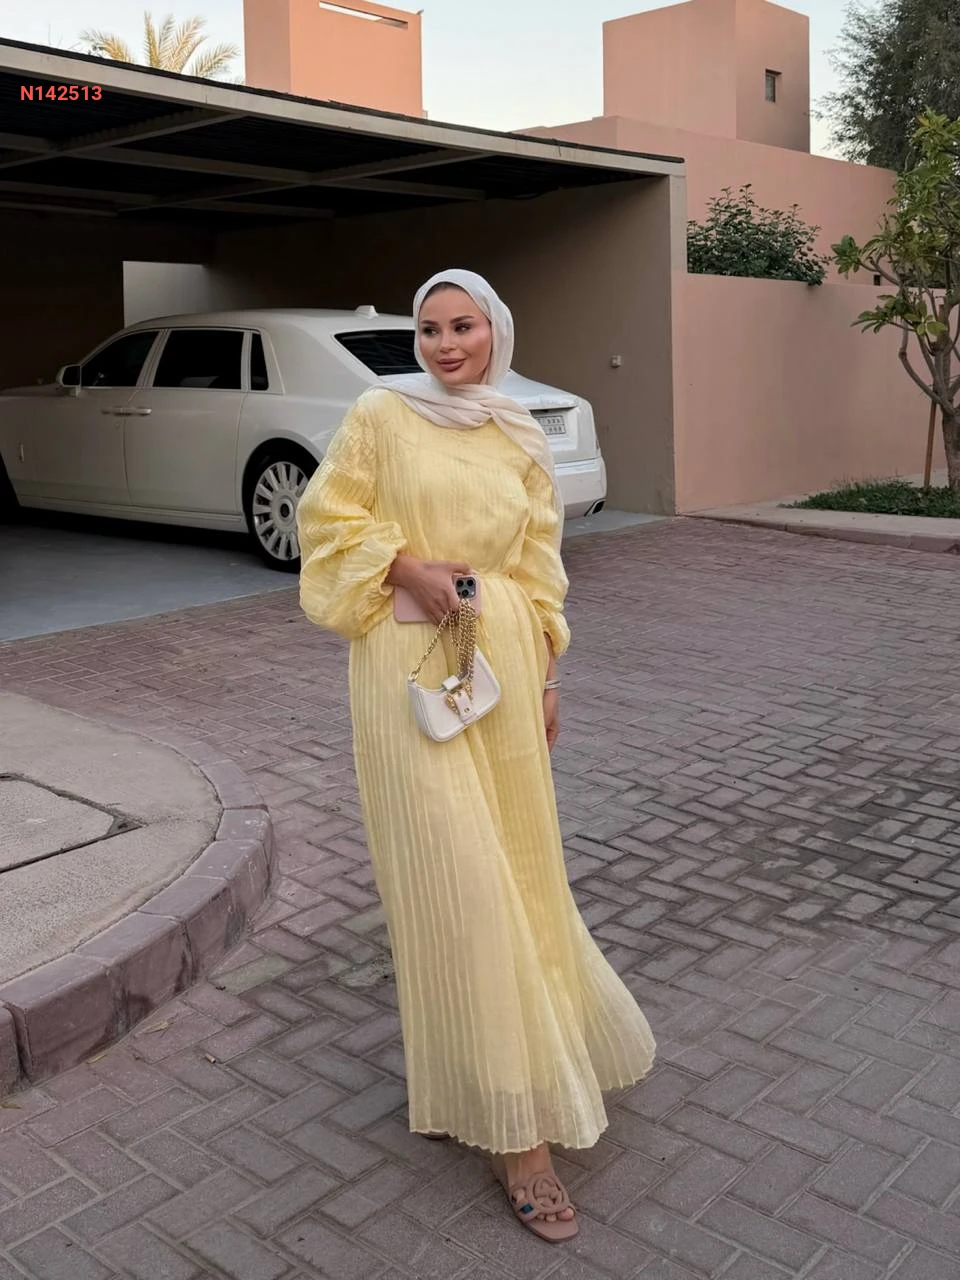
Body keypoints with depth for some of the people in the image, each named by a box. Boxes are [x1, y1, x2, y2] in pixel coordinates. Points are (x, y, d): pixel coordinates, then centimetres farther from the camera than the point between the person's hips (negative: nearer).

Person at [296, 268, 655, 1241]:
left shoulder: (522, 441, 11)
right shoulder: (381, 414, 0)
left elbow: (539, 566, 13)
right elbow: (328, 516, 2)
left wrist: (546, 674, 9)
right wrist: (406, 564, -13)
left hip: (501, 658, 4)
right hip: (409, 660, -4)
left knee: (510, 850, 10)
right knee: (451, 873, -5)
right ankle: (511, 1124, 3)